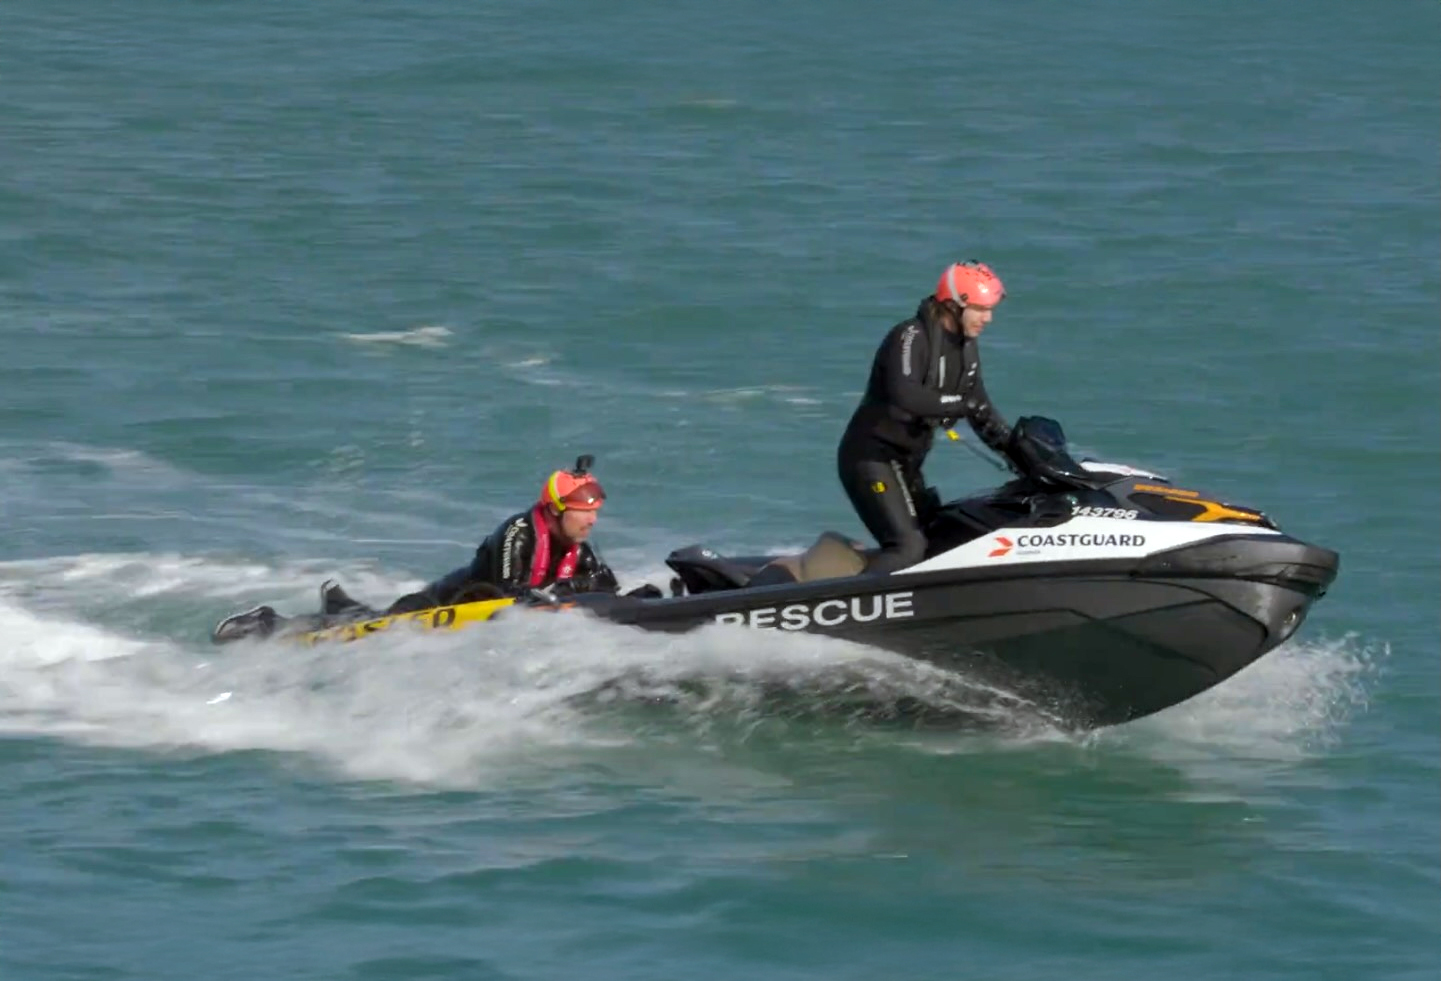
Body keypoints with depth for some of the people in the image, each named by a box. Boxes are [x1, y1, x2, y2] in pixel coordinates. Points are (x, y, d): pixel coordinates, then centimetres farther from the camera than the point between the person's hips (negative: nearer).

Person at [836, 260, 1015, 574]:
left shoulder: (965, 347, 8)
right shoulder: (912, 337, -19)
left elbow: (981, 411, 15)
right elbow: (906, 395, -36)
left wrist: (1014, 450, 3)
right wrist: (963, 404, -36)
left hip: (905, 462, 10)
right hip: (872, 456, -10)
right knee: (908, 547, -23)